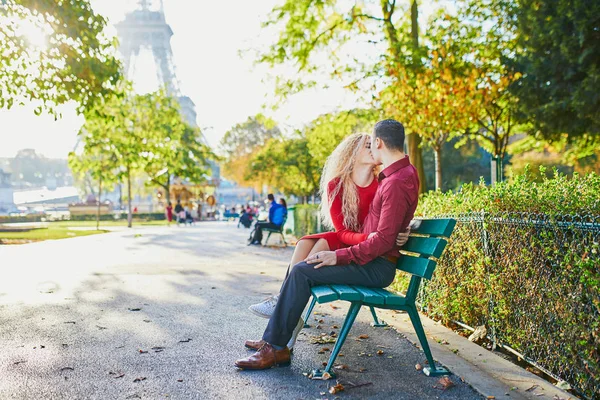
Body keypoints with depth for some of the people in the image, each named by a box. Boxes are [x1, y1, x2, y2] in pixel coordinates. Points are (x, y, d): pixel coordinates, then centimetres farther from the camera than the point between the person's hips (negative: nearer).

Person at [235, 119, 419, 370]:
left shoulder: (397, 182, -19)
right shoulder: (400, 173, 14)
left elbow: (384, 239, -25)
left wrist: (339, 256, -23)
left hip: (377, 267, -10)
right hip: (371, 258, 10)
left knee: (302, 272, -19)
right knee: (299, 265, 8)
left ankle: (276, 348, -10)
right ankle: (273, 337, 9)